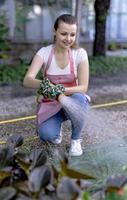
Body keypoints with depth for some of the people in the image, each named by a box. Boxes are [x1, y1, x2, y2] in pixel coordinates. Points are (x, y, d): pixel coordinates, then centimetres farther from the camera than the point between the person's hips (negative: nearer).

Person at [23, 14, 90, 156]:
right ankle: (57, 124, 13)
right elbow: (27, 80, -27)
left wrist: (62, 90, -36)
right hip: (50, 103, 0)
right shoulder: (44, 52, -14)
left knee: (79, 99, -35)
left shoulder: (80, 53, -13)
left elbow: (83, 87, -17)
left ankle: (76, 140, -8)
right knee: (47, 135, -27)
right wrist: (43, 84, -50)